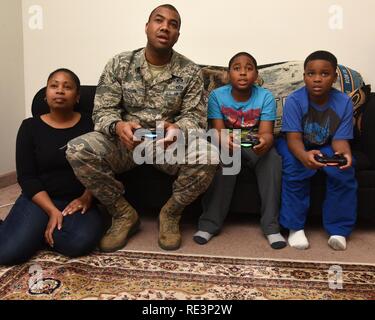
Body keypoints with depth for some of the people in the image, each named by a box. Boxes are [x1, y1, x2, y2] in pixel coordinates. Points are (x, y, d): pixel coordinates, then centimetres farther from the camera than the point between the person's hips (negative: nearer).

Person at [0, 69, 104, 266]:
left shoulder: (89, 125, 3)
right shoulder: (30, 127, 5)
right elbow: (26, 177, -2)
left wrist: (87, 197, -18)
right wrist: (52, 211, -15)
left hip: (79, 200, 1)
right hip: (40, 199, 0)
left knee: (80, 242, -31)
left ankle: (33, 232, -4)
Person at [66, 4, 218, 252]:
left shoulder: (190, 72, -1)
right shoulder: (119, 64, 0)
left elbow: (196, 116, -6)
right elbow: (103, 111, -5)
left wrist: (177, 129, -31)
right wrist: (118, 127, -30)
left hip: (170, 144, 0)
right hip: (125, 141, 1)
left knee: (208, 157, -31)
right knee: (77, 150, -26)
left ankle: (170, 214, -2)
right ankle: (124, 214, -6)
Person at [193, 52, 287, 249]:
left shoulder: (265, 97, -12)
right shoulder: (217, 96, -12)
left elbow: (266, 132, -20)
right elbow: (218, 131, -19)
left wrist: (264, 142, -46)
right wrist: (226, 141, -44)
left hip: (255, 146, 1)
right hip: (228, 144, 0)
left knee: (273, 158, -29)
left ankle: (271, 226, -20)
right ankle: (210, 223, -23)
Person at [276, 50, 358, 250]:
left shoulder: (344, 102, -15)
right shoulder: (294, 100, -22)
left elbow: (340, 139, -16)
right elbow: (293, 137, -29)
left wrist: (344, 153, -41)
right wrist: (304, 155, -52)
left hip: (327, 147, 2)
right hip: (298, 147, -2)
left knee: (344, 171, -26)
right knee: (295, 168, -33)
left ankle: (338, 229, -9)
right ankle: (295, 227, -17)